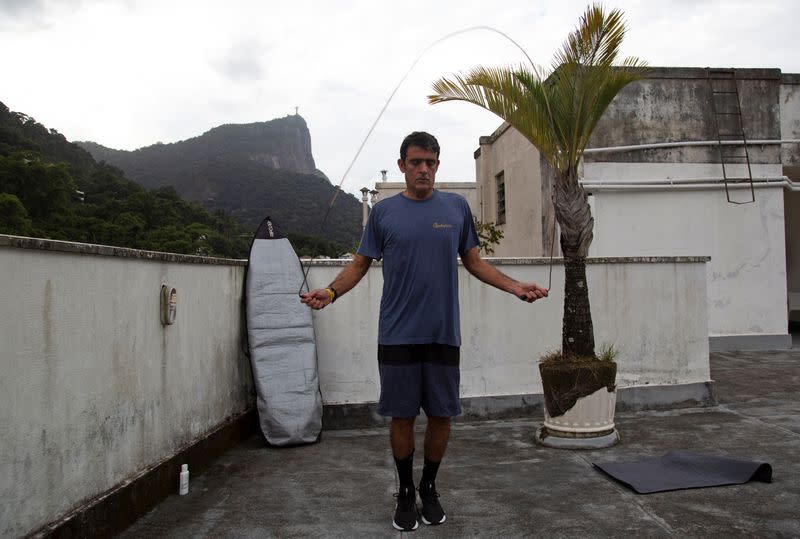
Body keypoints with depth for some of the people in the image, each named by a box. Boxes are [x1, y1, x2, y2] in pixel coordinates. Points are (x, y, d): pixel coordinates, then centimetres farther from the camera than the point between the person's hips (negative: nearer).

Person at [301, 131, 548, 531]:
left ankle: (429, 488, 30)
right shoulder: (383, 212, 2)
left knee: (441, 414, 8)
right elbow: (360, 264, 4)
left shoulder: (457, 207, 5)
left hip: (443, 334, 1)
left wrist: (516, 287, -2)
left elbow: (474, 261, 10)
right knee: (402, 416, 6)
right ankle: (405, 493, 26)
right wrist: (331, 292, -14)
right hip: (397, 335, -1)